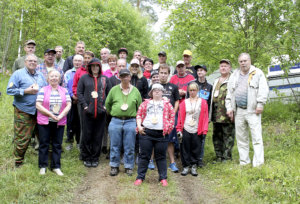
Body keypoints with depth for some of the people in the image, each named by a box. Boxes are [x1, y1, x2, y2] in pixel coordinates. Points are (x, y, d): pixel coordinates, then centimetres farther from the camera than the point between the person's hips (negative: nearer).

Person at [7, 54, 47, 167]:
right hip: (23, 112, -5)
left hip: (39, 110, 5)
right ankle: (18, 161, 11)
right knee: (22, 137, -4)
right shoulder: (18, 74, -1)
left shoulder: (40, 75, 16)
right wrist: (26, 91, -16)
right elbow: (9, 90, -8)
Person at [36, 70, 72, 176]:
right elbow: (38, 105, -7)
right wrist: (50, 114, -15)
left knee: (57, 144, 7)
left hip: (59, 123, 2)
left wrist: (61, 115, -11)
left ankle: (56, 166, 17)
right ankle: (42, 166, 16)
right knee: (44, 144, 4)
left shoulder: (64, 91, 8)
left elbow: (68, 105, 3)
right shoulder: (43, 90, 0)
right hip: (44, 122, -2)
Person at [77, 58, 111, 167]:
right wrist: (84, 105, -6)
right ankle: (86, 158, 16)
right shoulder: (84, 78, 7)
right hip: (88, 112, -1)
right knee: (87, 135, 3)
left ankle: (95, 158, 17)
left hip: (101, 112, 1)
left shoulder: (105, 79, 11)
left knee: (98, 136, 5)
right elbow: (79, 92, 3)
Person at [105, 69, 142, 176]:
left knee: (129, 147, 5)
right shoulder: (114, 90, 6)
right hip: (115, 121, 0)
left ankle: (128, 167, 18)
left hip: (130, 121, 0)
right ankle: (114, 166, 20)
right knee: (115, 146, 7)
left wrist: (136, 118, 5)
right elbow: (107, 104, 16)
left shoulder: (135, 91, 6)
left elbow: (140, 107, 10)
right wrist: (112, 113, 12)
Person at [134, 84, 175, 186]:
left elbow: (172, 116, 9)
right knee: (144, 155, 5)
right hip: (146, 133, 1)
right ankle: (140, 177, 13)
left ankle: (163, 178, 14)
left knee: (161, 157, 5)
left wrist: (169, 127, -1)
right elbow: (139, 114, 11)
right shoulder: (146, 103, 12)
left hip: (161, 134, 0)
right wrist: (139, 126, -2)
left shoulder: (167, 104, 11)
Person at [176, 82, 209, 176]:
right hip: (186, 130, 1)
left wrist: (204, 130, -3)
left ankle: (194, 166, 19)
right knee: (185, 149, 5)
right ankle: (186, 166, 17)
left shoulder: (203, 102, 4)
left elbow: (205, 117, 2)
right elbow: (180, 117, 5)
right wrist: (179, 129, -1)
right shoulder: (184, 102, 6)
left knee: (196, 149, 5)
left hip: (197, 131, 0)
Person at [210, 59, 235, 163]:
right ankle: (218, 157, 20)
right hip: (216, 115, 7)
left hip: (227, 115, -7)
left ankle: (227, 157, 5)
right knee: (217, 136, 11)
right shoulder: (216, 81, 21)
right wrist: (210, 114, 19)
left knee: (228, 136, -2)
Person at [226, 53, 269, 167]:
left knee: (257, 137, -7)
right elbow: (229, 93, 17)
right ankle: (244, 162, 18)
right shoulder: (234, 75, 17)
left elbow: (263, 89, -4)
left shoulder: (257, 73, 4)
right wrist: (229, 108, 9)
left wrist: (260, 104, -12)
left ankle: (258, 163, -3)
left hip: (252, 111, -4)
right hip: (238, 111, 4)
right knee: (241, 138, 8)